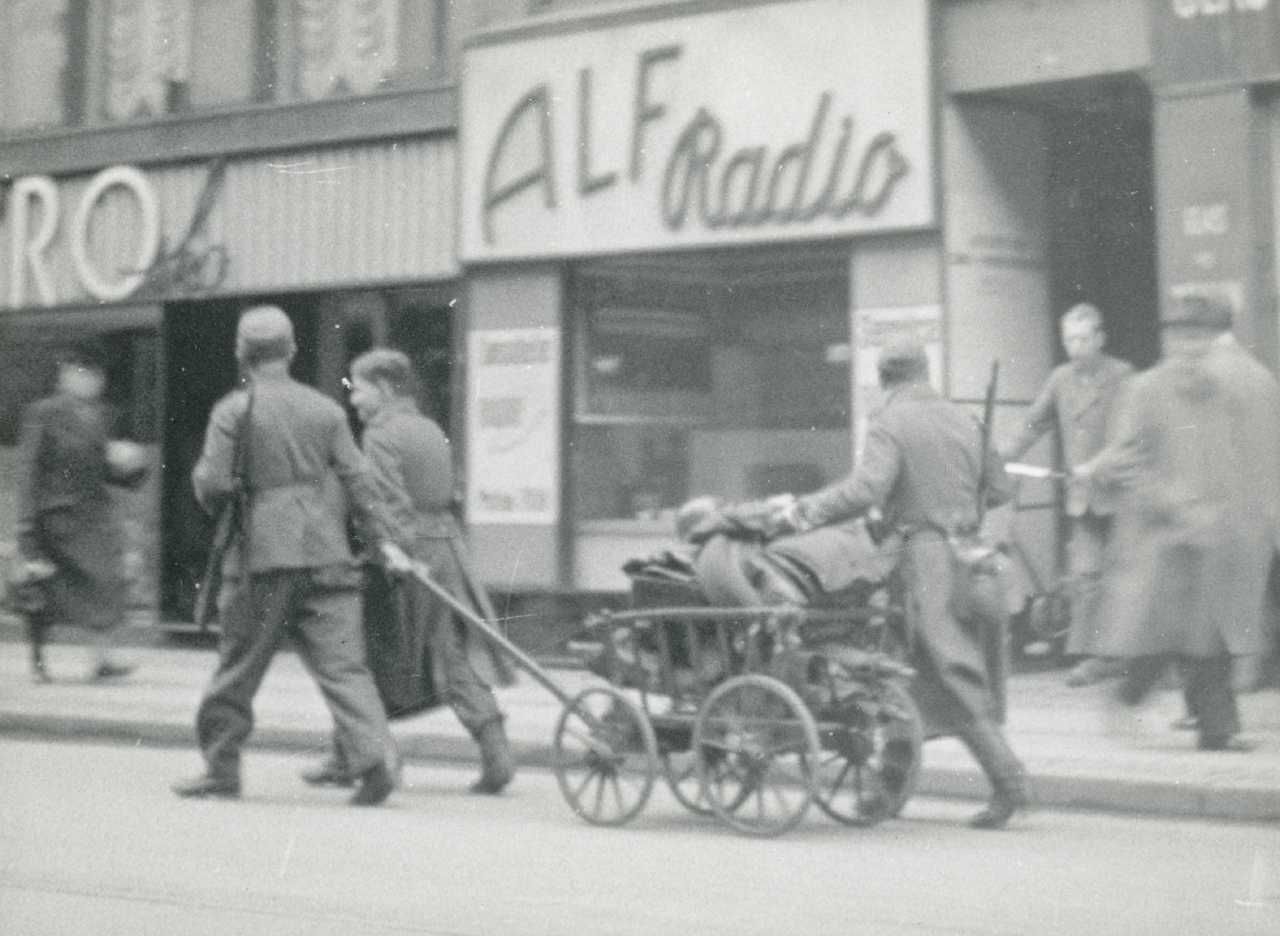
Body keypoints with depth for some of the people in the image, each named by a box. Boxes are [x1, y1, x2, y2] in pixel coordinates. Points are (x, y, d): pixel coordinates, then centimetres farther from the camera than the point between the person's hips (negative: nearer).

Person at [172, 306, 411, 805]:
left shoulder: (234, 409, -2)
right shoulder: (325, 408, 9)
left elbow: (212, 487, -8)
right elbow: (358, 479, 5)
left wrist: (201, 472, 14)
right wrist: (386, 539, 6)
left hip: (263, 555, -3)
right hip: (326, 554, 3)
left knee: (238, 665, 10)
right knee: (342, 662, 0)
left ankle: (221, 767, 19)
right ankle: (375, 757, -15)